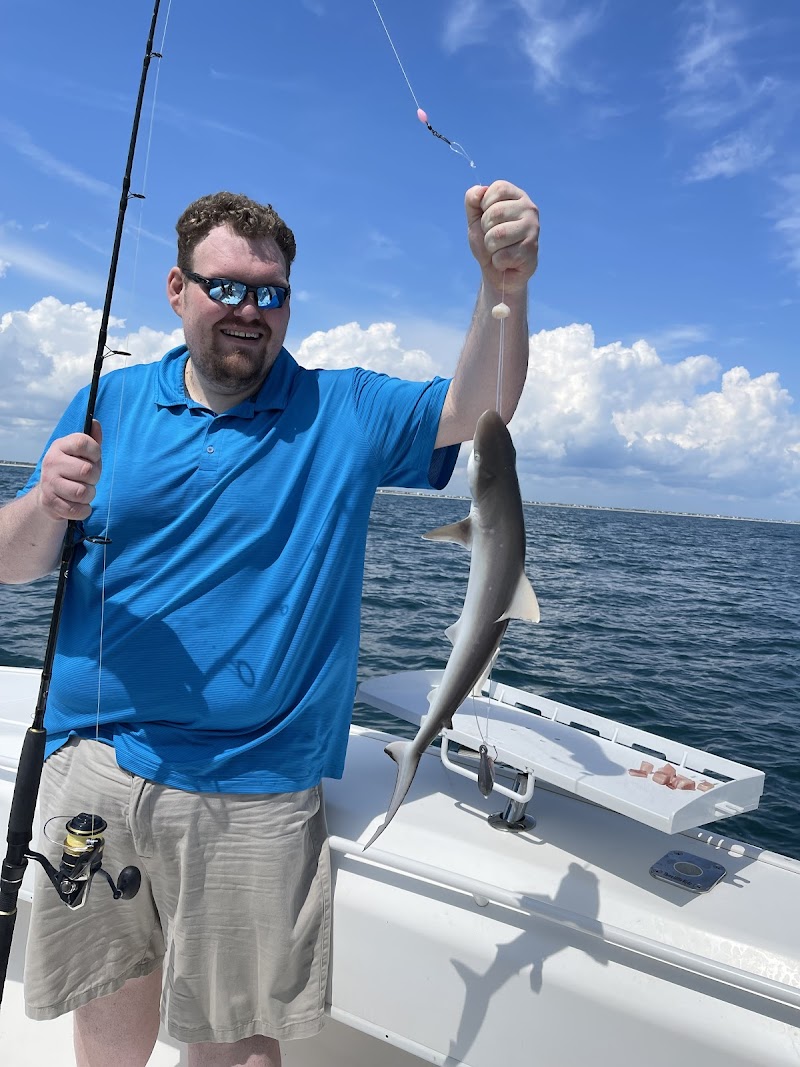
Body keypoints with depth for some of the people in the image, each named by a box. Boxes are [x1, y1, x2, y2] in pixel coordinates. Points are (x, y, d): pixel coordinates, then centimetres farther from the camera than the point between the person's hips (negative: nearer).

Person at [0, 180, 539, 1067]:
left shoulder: (344, 414, 1)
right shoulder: (112, 404, 6)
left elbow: (478, 409, -12)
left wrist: (503, 283, -28)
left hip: (254, 795, -2)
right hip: (92, 767, 3)